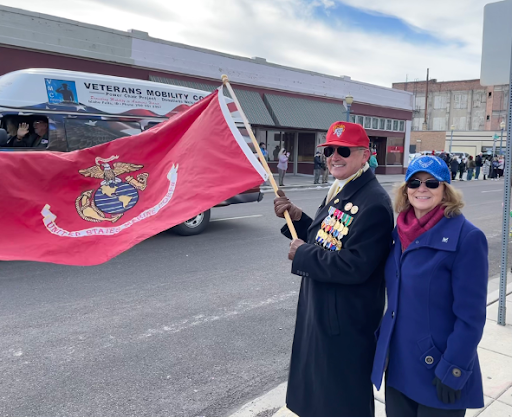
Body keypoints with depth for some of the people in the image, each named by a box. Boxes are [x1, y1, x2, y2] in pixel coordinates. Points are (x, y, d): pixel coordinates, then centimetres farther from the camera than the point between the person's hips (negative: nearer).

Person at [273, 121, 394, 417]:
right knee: (319, 393, 27)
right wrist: (296, 217, -3)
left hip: (347, 323, -9)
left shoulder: (374, 203, -24)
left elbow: (354, 267, -30)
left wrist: (302, 255, -19)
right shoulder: (340, 191, 7)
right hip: (319, 311, 9)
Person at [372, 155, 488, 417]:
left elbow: (470, 316, -17)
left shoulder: (467, 237, -17)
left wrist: (453, 371, -17)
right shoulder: (401, 231, 3)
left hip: (437, 369, -6)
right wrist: (383, 340, 12)